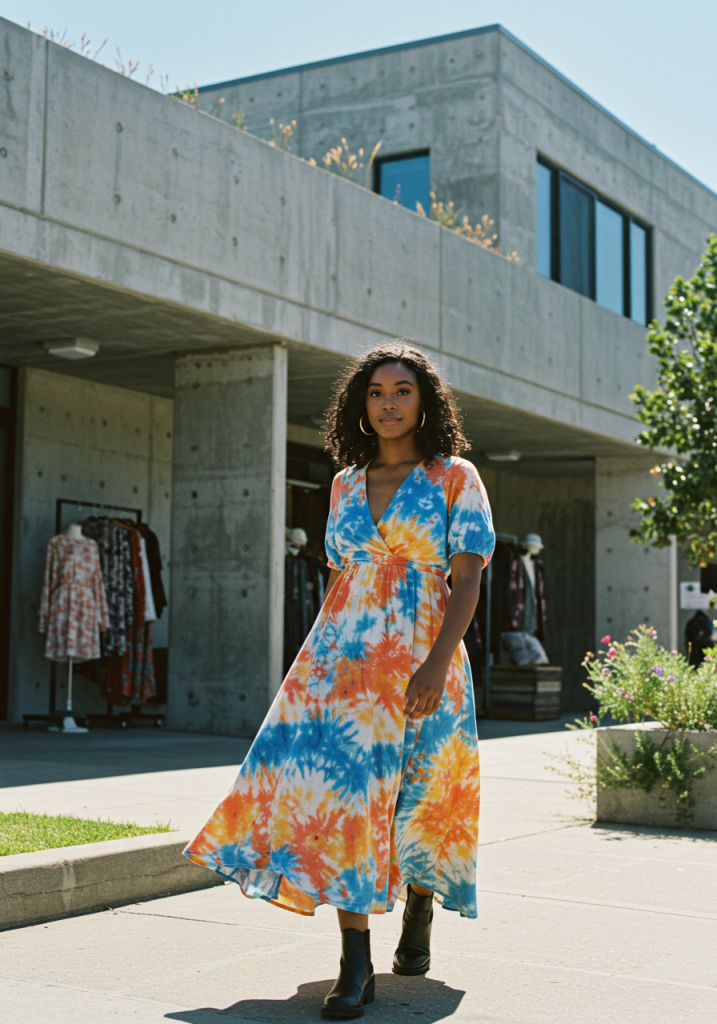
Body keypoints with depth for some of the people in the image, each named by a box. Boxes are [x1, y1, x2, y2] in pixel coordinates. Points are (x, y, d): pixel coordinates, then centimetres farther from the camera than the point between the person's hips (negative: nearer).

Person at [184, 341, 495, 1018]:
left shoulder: (455, 478, 1)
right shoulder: (345, 485, 13)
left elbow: (467, 580, -7)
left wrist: (437, 663, -19)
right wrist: (323, 657, 15)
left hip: (422, 660, -2)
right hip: (344, 656, 3)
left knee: (419, 800, 6)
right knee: (345, 790, -10)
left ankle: (418, 915, 37)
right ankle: (355, 967, -8)